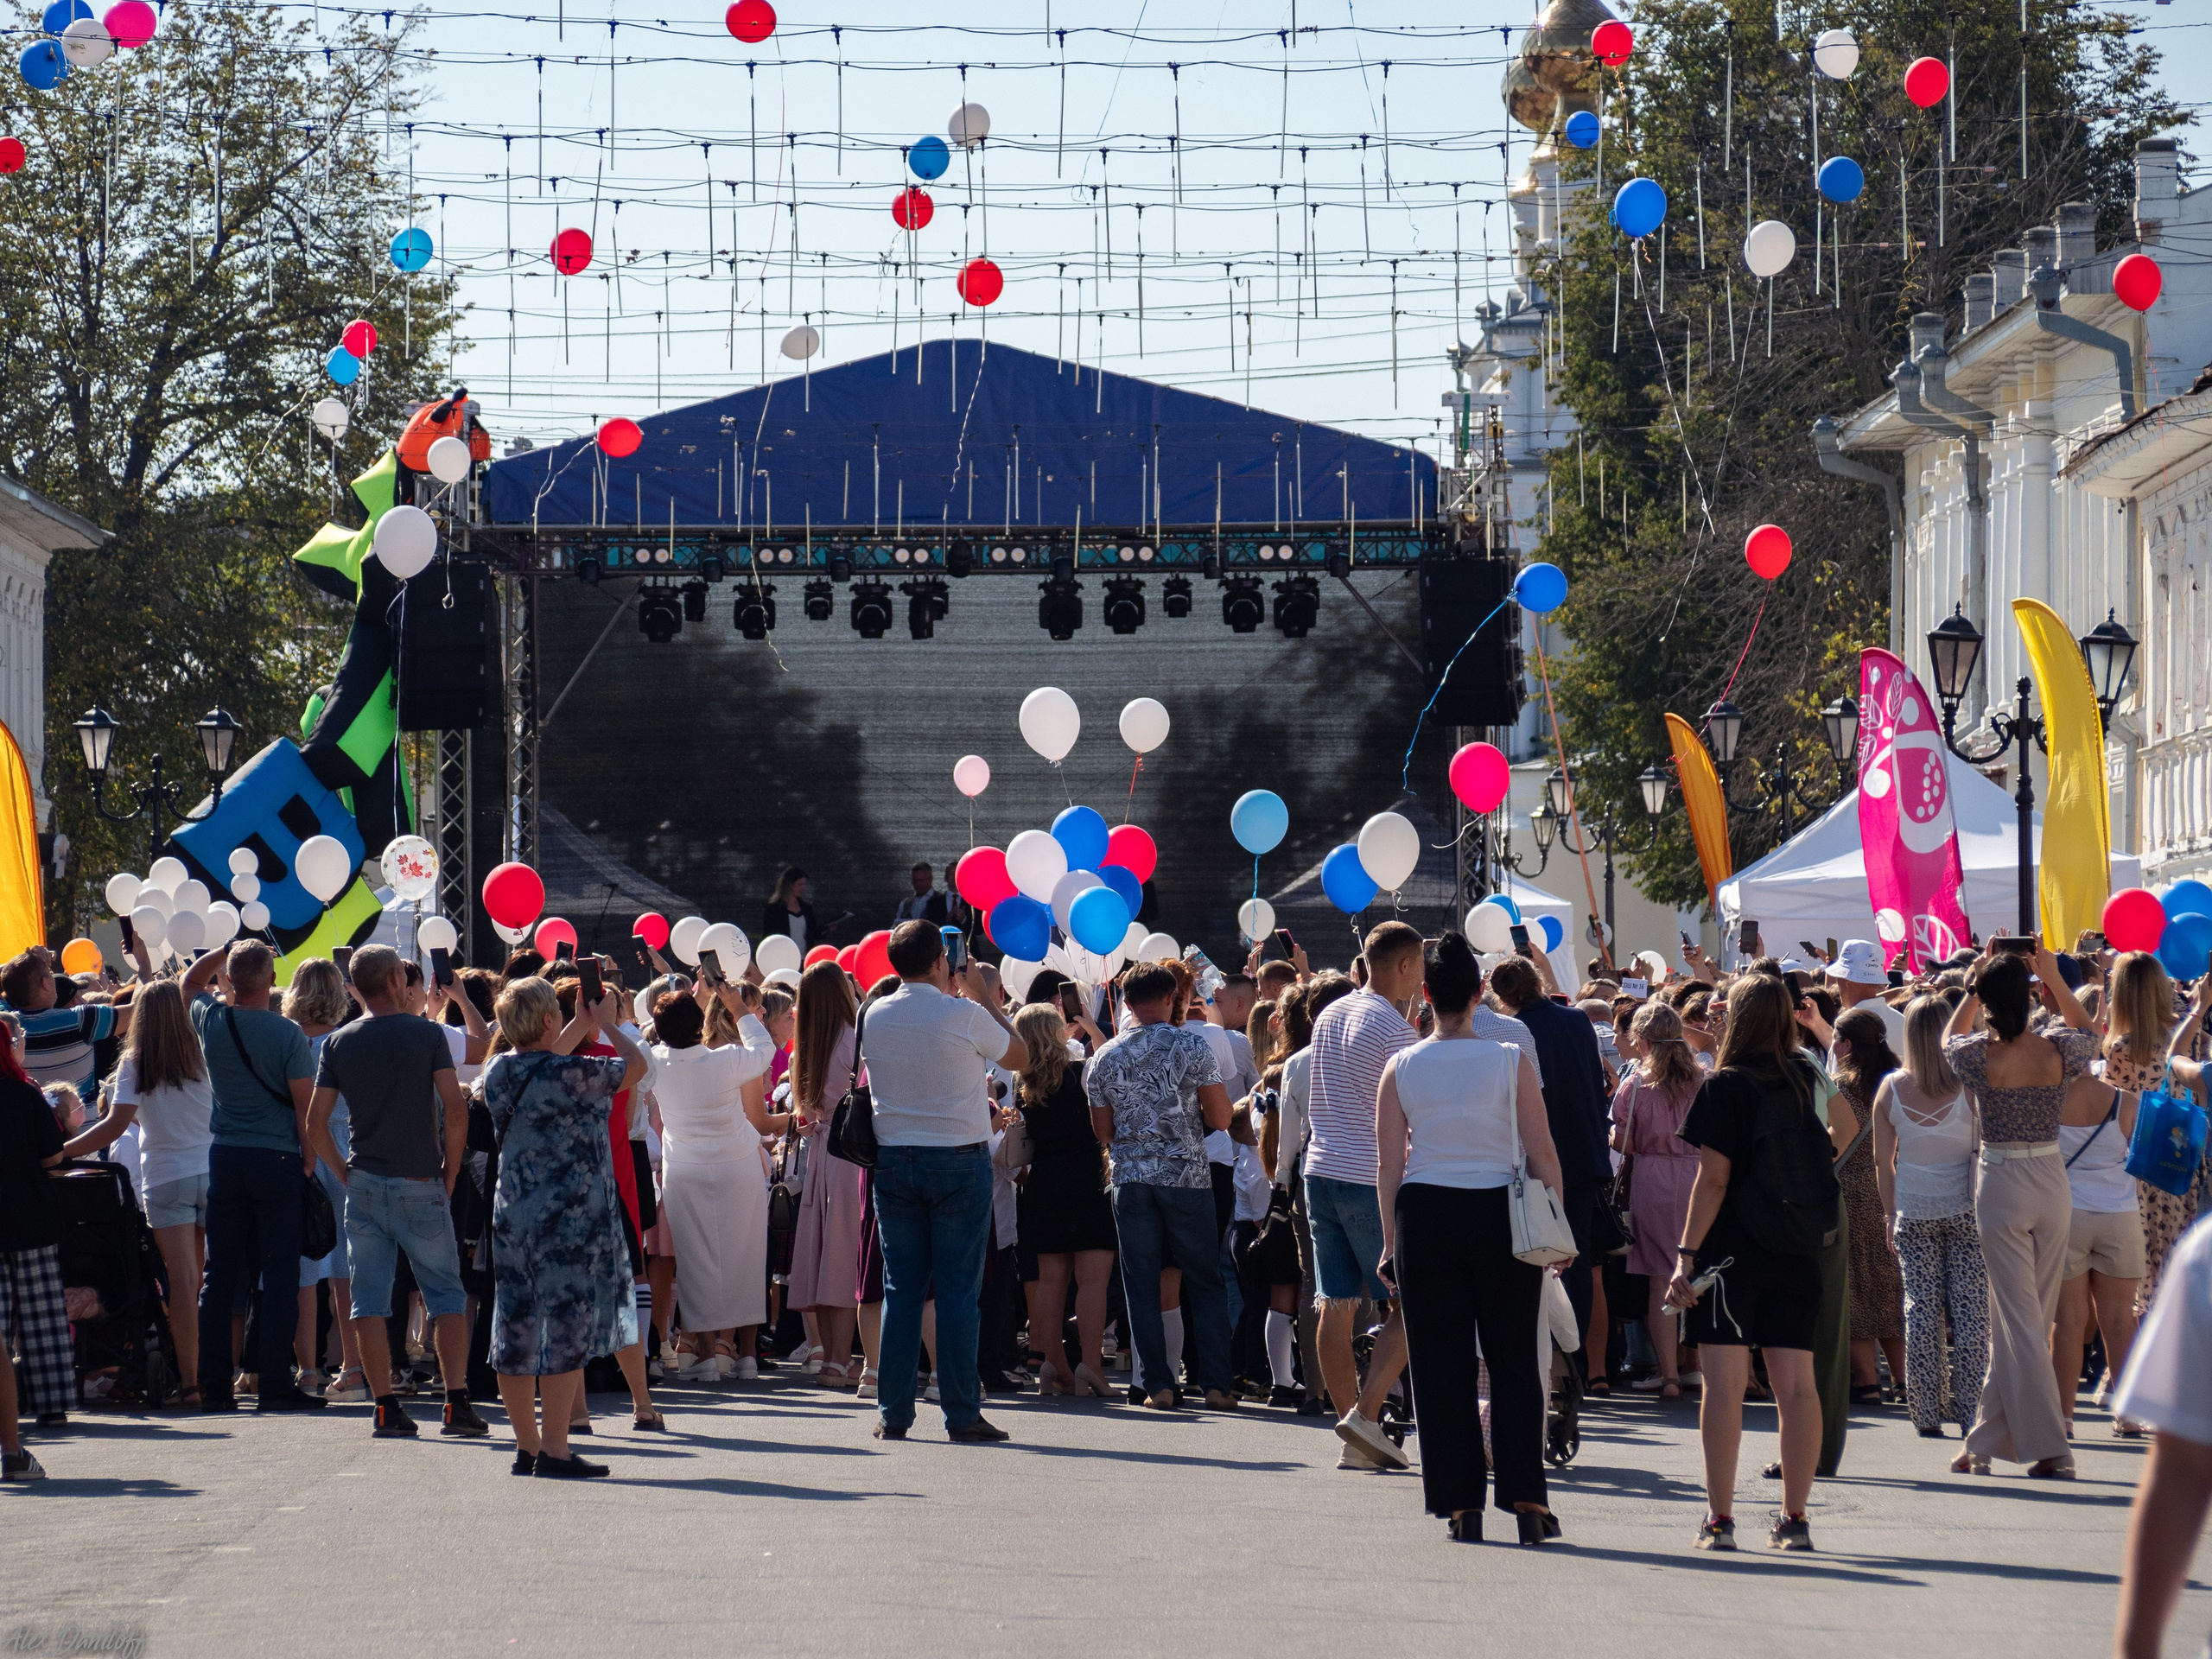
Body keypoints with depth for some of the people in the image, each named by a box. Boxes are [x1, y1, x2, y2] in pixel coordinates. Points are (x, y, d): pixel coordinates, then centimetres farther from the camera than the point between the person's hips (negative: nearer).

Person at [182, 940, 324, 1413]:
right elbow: (305, 1107, -9)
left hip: (224, 1157, 4)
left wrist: (229, 950, 15)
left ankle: (214, 1385, 7)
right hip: (277, 1160, -4)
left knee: (220, 1275, 8)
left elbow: (191, 981, 22)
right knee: (279, 1275, -1)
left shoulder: (211, 1021, -1)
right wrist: (308, 1162, 1)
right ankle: (276, 1383, -4)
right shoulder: (287, 1034, -12)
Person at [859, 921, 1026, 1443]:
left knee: (900, 1288, 7)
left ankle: (893, 1414, 7)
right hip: (959, 1160, -4)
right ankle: (962, 1415, -2)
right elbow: (1020, 1057, 3)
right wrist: (987, 998, 13)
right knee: (957, 1290, -1)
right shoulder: (964, 1015, -12)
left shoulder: (874, 1016, 1)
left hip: (893, 1161, 4)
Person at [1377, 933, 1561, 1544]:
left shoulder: (1402, 1068, -1)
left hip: (1426, 1216, 1)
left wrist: (1391, 1240, 9)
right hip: (1500, 1213, -1)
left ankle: (1460, 1503, 4)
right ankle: (1526, 1499, 1)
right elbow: (1542, 1154, -5)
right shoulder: (1510, 1061, -4)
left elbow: (1389, 1164, 1)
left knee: (1441, 1364, 6)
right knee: (1513, 1361, 7)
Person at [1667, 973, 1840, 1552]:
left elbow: (1713, 1178, -13)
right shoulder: (1805, 1081, 6)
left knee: (1724, 1384, -3)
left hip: (1731, 1250, -5)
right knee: (1796, 1384, 4)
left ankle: (1719, 1519, -5)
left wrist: (1686, 1254, -11)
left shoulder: (1725, 1087, -9)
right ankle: (1794, 1516, 5)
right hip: (1797, 1254, 5)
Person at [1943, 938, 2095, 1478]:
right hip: (2052, 1184, 3)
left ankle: (2050, 1449, -7)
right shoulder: (2057, 1050, -7)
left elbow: (1949, 1037, 12)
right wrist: (2054, 977, 15)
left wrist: (1976, 984, 11)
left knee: (2020, 1319, -1)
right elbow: (2089, 1033, 18)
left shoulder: (1979, 1054, -13)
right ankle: (1986, 1442, 22)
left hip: (2002, 1186, -3)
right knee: (2016, 1317, 12)